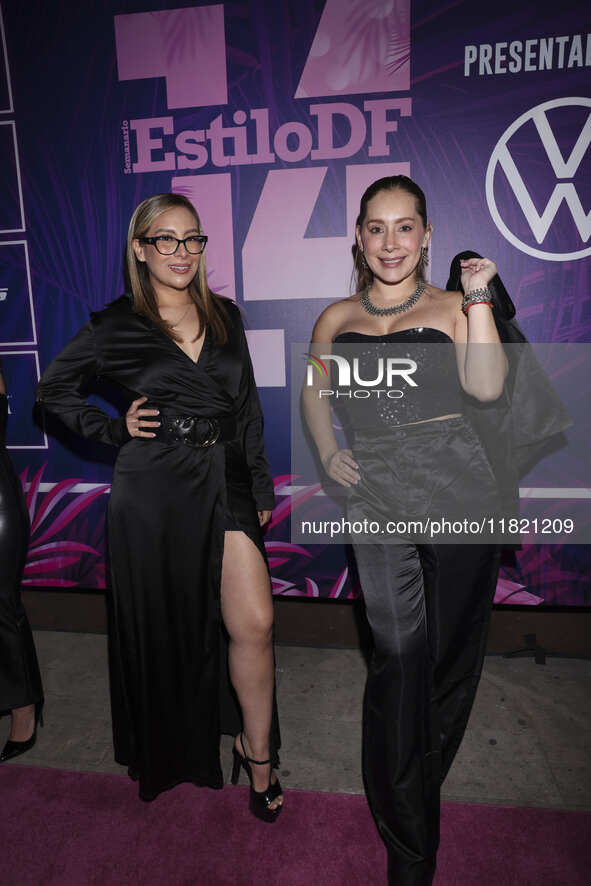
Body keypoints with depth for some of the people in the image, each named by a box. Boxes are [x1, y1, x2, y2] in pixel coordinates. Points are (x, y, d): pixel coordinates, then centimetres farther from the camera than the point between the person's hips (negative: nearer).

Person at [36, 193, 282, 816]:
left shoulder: (224, 316, 10)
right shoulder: (118, 325, 1)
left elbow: (248, 408, 11)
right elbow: (53, 389, 11)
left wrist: (261, 486, 8)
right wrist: (115, 430, -2)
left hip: (225, 483, 3)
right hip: (154, 489, -2)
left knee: (254, 623, -2)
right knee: (165, 627, 11)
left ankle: (257, 752, 23)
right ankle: (169, 760, 38)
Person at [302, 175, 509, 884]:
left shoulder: (450, 307, 8)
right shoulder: (336, 319, 14)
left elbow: (486, 386, -6)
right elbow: (313, 391, 21)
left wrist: (478, 298, -6)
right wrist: (327, 455, 5)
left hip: (456, 486, 0)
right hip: (375, 493, 0)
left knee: (449, 649, 8)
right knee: (398, 653, -4)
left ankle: (417, 783, 36)